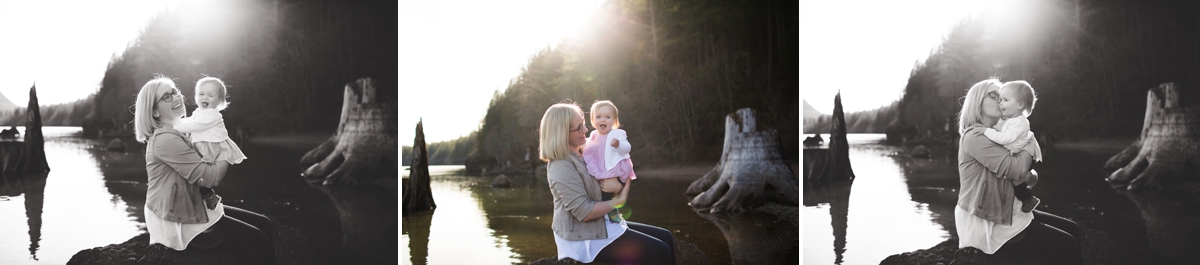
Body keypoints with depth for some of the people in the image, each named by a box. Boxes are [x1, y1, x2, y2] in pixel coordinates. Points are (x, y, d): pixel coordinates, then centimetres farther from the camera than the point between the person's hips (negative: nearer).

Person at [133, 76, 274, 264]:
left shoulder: (181, 132, 14)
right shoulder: (165, 139, -19)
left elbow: (201, 177, 14)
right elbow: (211, 177, -21)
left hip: (194, 208, 10)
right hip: (177, 222, -10)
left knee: (263, 224, 6)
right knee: (257, 241, -16)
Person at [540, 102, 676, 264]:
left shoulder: (584, 154, 9)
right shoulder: (562, 166, -19)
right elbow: (584, 212, -25)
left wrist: (620, 184, -11)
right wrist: (619, 201, -13)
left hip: (603, 225, 9)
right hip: (585, 238, -9)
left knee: (666, 238, 5)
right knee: (659, 251, -15)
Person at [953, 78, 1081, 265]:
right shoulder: (975, 136, -15)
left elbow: (1024, 172, 13)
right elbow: (1017, 168, -23)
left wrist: (1030, 175, -11)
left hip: (1006, 212, 10)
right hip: (987, 224, -10)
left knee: (1072, 229, 7)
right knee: (1065, 245, -13)